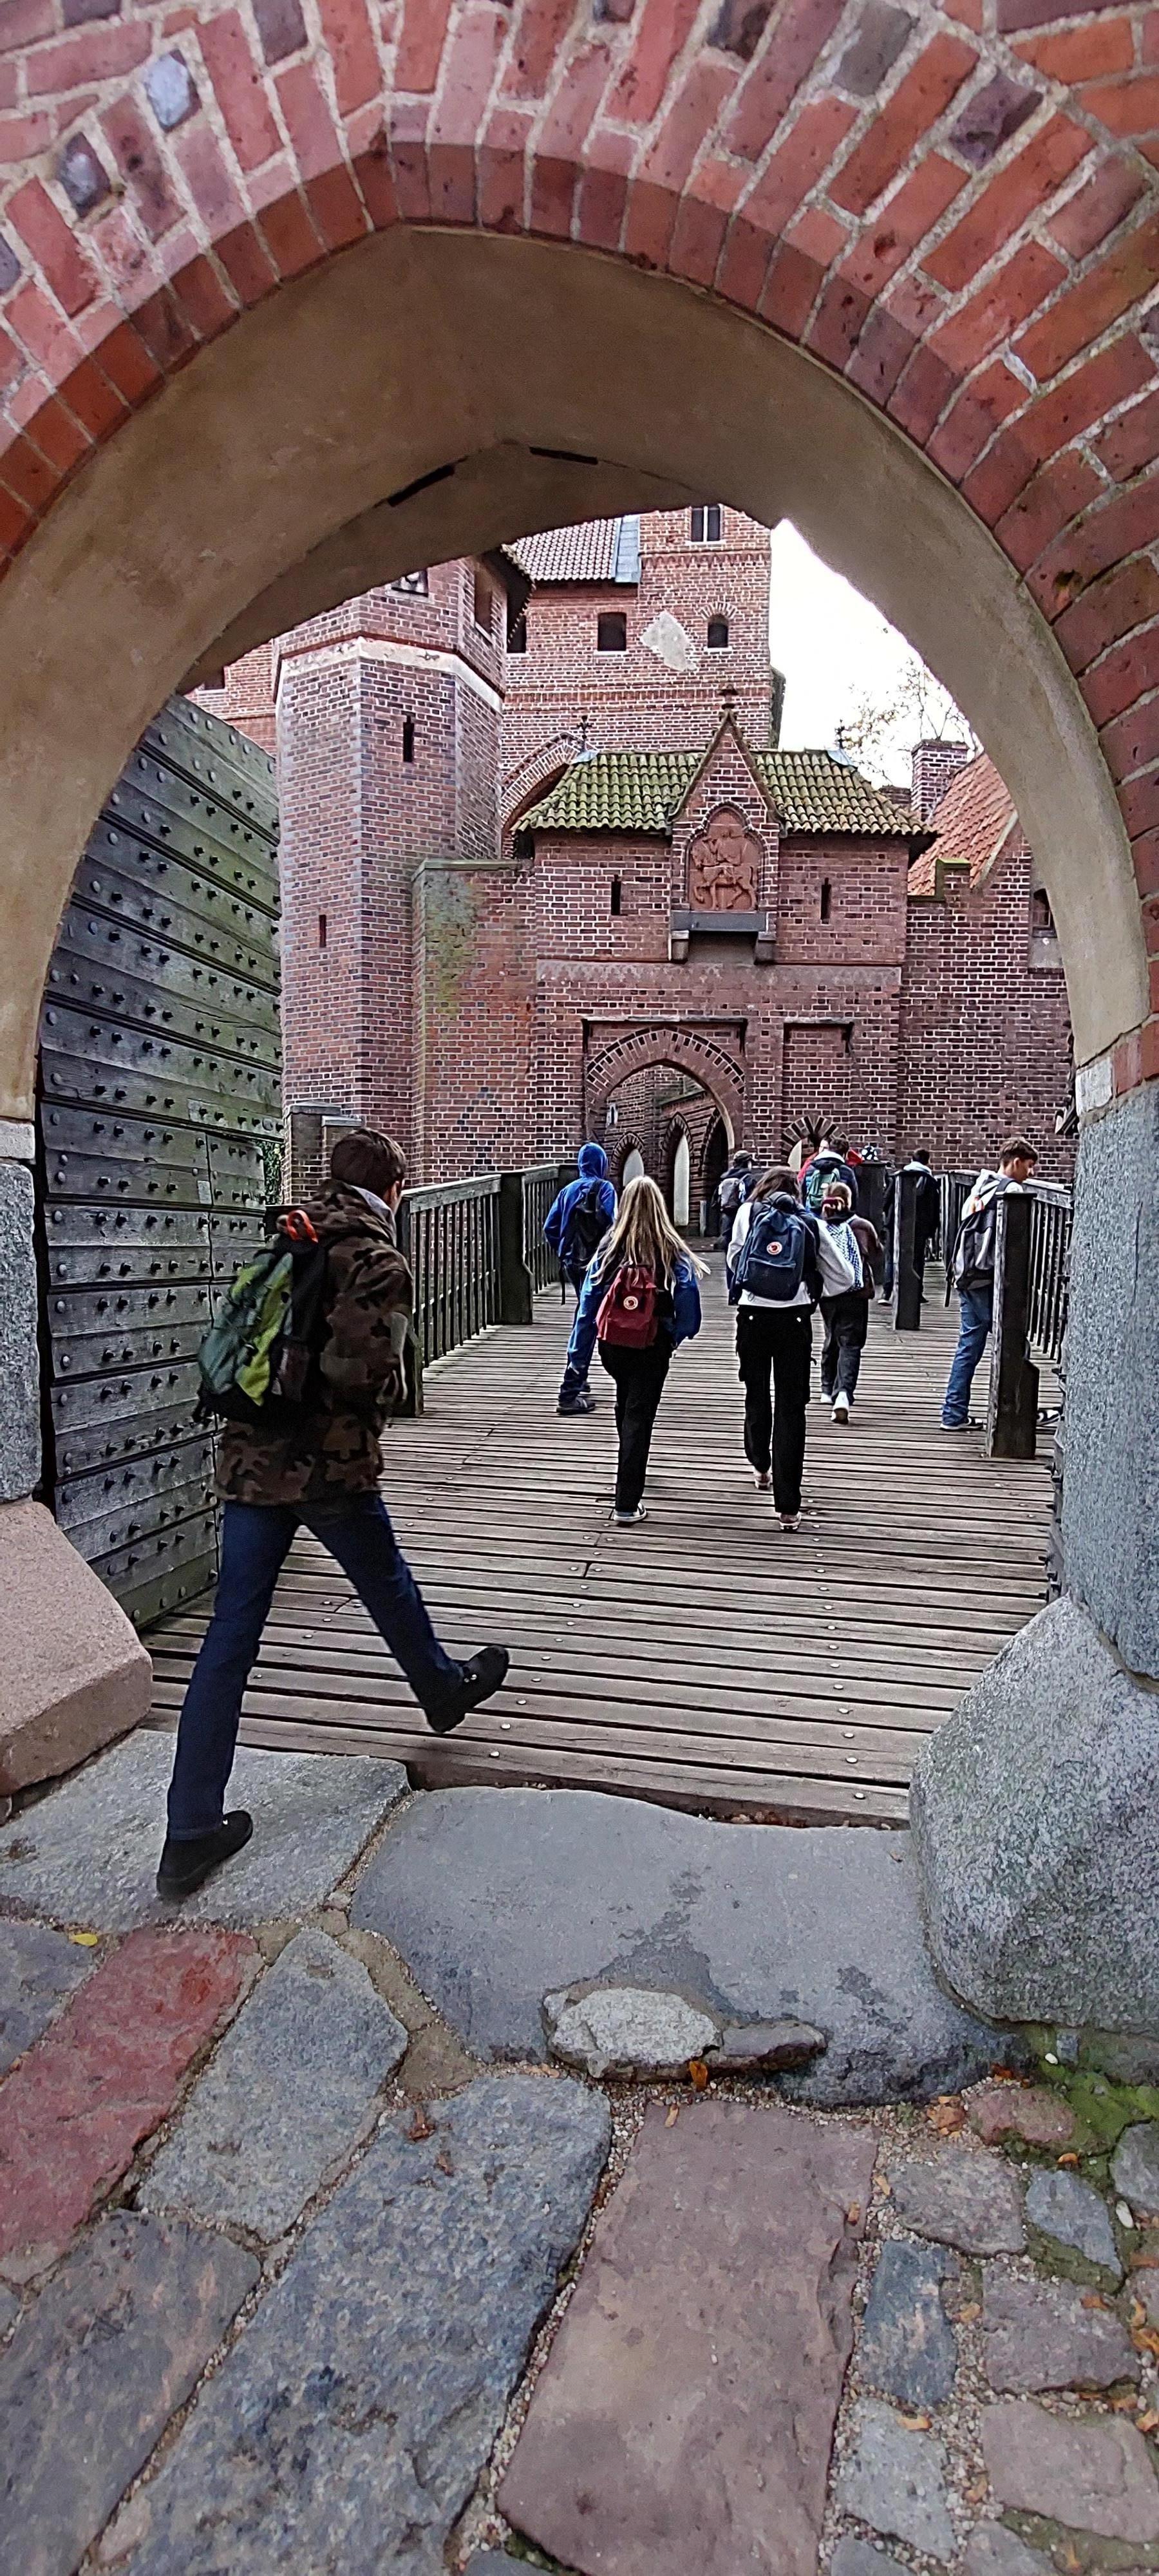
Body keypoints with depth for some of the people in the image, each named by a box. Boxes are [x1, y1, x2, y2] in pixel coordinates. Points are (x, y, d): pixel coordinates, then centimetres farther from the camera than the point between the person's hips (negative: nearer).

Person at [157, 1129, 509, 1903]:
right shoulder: (380, 1263, -11)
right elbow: (365, 1370, -22)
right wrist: (390, 1392, -2)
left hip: (250, 1458, 5)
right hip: (331, 1464, -5)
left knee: (231, 1636, 5)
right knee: (390, 1589, 21)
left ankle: (192, 1833, 10)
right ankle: (447, 1691, 48)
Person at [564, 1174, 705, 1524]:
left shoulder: (609, 1249, -5)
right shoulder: (672, 1252, -9)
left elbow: (587, 1304, -3)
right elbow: (688, 1300, -14)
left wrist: (577, 1356, 3)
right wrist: (679, 1334, 6)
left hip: (611, 1346, 3)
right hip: (653, 1348, -3)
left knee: (626, 1404, 27)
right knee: (639, 1418, 3)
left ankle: (631, 1469, 50)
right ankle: (627, 1505, 1)